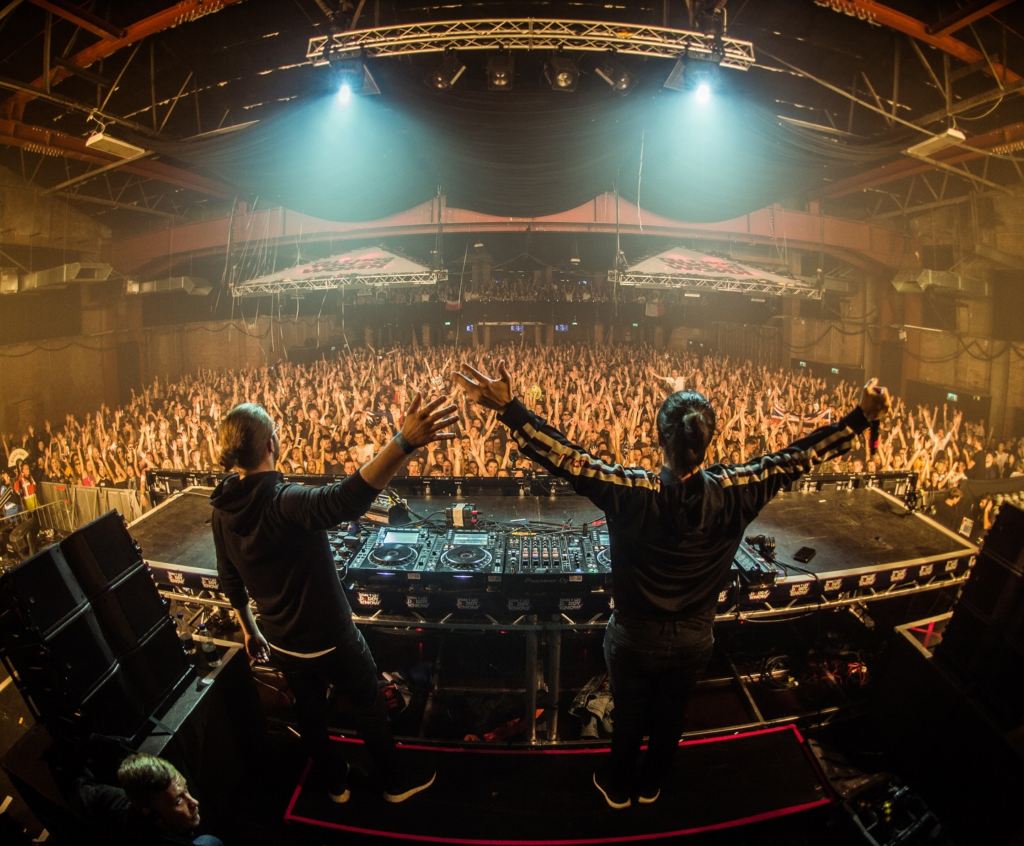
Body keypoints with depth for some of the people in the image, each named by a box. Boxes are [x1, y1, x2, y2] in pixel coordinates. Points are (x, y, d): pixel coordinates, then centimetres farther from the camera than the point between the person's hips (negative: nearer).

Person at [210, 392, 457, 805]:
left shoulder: (223, 511, -8)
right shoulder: (284, 502, -34)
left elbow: (230, 582, 5)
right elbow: (346, 499, -55)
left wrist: (250, 631, 21)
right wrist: (404, 442, -65)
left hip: (282, 643, 6)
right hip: (329, 639, -6)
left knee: (309, 711, 27)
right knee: (369, 707, 17)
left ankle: (334, 782, 48)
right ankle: (396, 782, 38)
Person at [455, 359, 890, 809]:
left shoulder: (633, 493, -32)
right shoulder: (733, 492, -23)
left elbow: (567, 457, -37)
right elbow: (796, 457, -14)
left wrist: (509, 407, -39)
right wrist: (861, 417, -4)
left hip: (634, 639, -2)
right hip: (694, 641, 3)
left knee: (628, 716, 24)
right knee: (670, 715, 28)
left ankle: (618, 787, 51)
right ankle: (651, 785, 55)